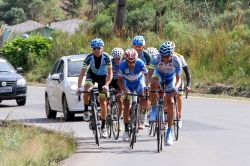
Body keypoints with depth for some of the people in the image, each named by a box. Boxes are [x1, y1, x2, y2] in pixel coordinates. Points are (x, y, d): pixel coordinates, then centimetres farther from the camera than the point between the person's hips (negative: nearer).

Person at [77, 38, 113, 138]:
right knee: (87, 90, -33)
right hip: (92, 75, 0)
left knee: (103, 102, -3)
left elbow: (110, 74, -25)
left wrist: (106, 85, -41)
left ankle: (103, 127, 6)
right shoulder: (89, 58, -25)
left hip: (103, 77, 0)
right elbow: (82, 74, -25)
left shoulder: (106, 58, -27)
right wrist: (79, 88, -36)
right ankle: (86, 111, -12)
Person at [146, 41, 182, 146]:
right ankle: (153, 110, -21)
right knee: (154, 83, -36)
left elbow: (179, 79, -32)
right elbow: (149, 74, -34)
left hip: (171, 77, 0)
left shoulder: (176, 60, -33)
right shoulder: (156, 58, -32)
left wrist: (176, 87, -53)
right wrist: (147, 84, -54)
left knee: (170, 102, -10)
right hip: (159, 74, 0)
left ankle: (169, 132, -2)